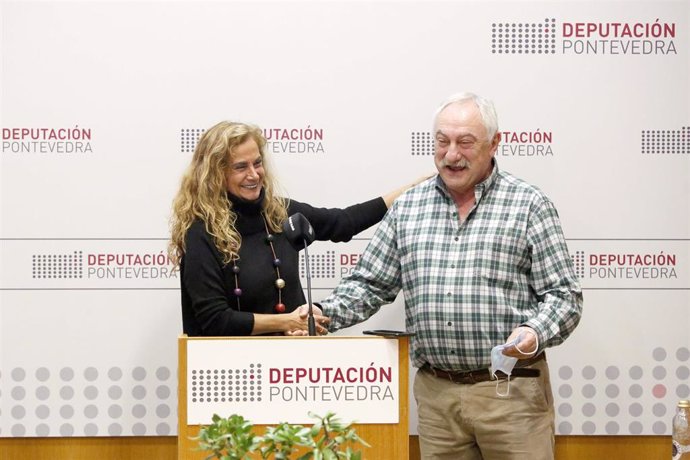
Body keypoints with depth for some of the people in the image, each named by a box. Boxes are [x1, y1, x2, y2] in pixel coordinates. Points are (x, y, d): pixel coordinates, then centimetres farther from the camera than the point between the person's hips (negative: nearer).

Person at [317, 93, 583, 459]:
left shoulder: (528, 205, 0)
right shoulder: (407, 208, 11)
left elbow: (563, 295, -2)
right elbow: (370, 284, 13)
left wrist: (534, 332, -22)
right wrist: (323, 315, -5)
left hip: (511, 389, -3)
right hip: (435, 391, 3)